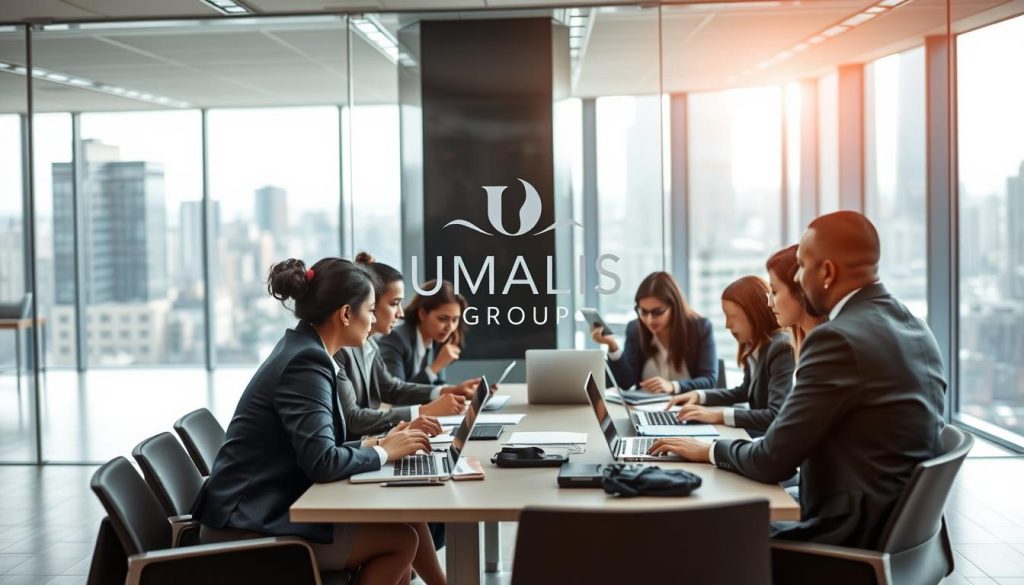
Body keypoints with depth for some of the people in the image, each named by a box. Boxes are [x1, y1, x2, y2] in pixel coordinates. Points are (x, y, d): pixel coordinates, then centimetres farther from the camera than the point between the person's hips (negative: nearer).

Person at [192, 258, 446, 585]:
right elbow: (322, 462, -25)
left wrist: (375, 444, 3)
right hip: (250, 530, -9)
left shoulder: (301, 351, 10)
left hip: (265, 512, 9)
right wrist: (384, 453, -10)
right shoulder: (306, 362, -18)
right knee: (401, 538, -7)